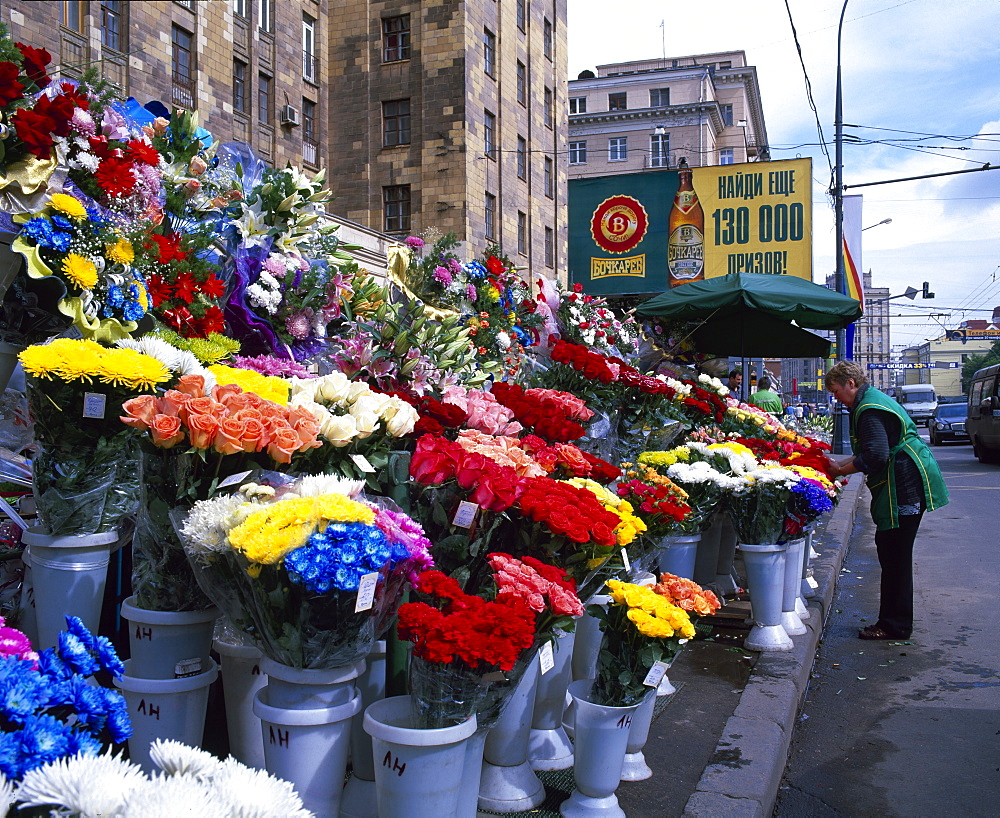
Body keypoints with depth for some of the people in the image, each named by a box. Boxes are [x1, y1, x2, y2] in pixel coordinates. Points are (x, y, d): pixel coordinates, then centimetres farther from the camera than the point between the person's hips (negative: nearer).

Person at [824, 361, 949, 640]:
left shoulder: (869, 410, -16)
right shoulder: (874, 400, 18)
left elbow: (876, 457, -24)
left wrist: (841, 470, -12)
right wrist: (843, 463, 16)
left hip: (905, 488, -11)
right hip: (908, 484, 11)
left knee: (895, 555, -5)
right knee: (890, 551, 14)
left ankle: (895, 625, 3)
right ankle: (893, 620, 21)